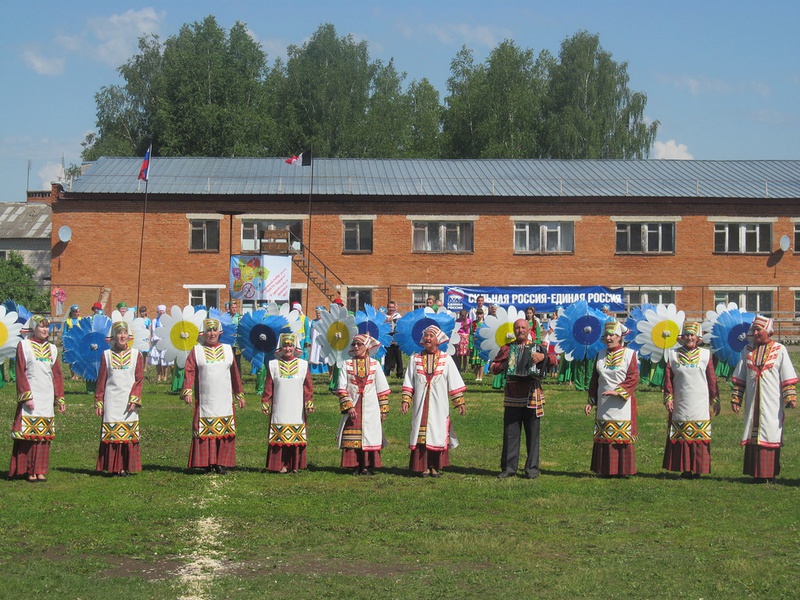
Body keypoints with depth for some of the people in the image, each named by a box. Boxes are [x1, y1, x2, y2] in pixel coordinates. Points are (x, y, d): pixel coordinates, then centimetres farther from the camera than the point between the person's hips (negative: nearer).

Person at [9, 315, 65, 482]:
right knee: (29, 433, -7)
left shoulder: (52, 348, 14)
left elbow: (57, 375, 16)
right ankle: (29, 471, -3)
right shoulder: (24, 346, 1)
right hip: (31, 395, -4)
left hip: (47, 397, 4)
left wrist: (60, 399, 11)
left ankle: (40, 471, 5)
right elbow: (20, 373, -4)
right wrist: (26, 396, -12)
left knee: (44, 435, 2)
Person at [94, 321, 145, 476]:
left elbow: (139, 379, 3)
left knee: (129, 434, -1)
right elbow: (101, 380, 7)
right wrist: (98, 402, 3)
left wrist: (134, 399, -8)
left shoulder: (136, 354, 6)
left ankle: (126, 467, 4)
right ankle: (114, 468, 3)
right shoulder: (107, 355, 6)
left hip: (128, 401, 0)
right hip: (112, 401, 0)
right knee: (112, 433, -2)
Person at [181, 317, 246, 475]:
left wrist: (239, 394, 16)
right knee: (205, 432, -3)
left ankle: (222, 463, 5)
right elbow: (189, 372, -3)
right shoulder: (196, 351, 5)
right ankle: (207, 463, 3)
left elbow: (235, 373, 15)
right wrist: (187, 391, -15)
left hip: (225, 401, 2)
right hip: (204, 401, -2)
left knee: (225, 432, -1)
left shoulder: (227, 350, 11)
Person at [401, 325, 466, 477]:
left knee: (438, 434, 0)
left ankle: (436, 466, 8)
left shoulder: (446, 359, 4)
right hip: (420, 405, 1)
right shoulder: (415, 359, 7)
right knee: (421, 435, -2)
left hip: (439, 406, -1)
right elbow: (408, 383, 7)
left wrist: (460, 402, 1)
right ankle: (423, 467, 4)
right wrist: (405, 401, -3)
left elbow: (454, 383, 4)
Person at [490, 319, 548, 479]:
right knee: (510, 433, 0)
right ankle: (509, 468, 6)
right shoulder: (507, 348, 12)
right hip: (512, 397, 1)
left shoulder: (536, 347, 8)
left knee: (532, 434, 3)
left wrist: (543, 356, -23)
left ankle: (532, 469, 8)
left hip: (532, 396, -1)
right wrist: (502, 365, -7)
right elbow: (493, 367, 14)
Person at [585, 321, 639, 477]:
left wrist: (617, 391, -19)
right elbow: (594, 380, 15)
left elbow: (633, 378, -8)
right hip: (603, 404, 4)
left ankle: (622, 470, 2)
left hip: (622, 404, -4)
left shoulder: (629, 354, -1)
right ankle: (606, 470, 8)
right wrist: (591, 402, 10)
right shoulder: (600, 355, 12)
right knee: (604, 438, 3)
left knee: (622, 437, -4)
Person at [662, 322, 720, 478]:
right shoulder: (673, 354, 7)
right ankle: (684, 469, 7)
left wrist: (715, 401, 5)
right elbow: (668, 378, 6)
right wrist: (668, 398, -2)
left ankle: (697, 469, 3)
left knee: (699, 438, -2)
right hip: (680, 405, 1)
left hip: (700, 405, -1)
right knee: (681, 437, 1)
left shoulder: (705, 354, 6)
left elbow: (712, 379, 6)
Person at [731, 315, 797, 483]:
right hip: (752, 403, 4)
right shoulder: (748, 350, 11)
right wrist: (736, 398, 7)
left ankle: (769, 474, 2)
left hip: (772, 404, -3)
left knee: (771, 435, -3)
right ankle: (755, 472, 9)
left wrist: (790, 397, -11)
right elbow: (739, 378, 12)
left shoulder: (779, 350, 0)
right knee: (752, 436, 3)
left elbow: (788, 377, -2)